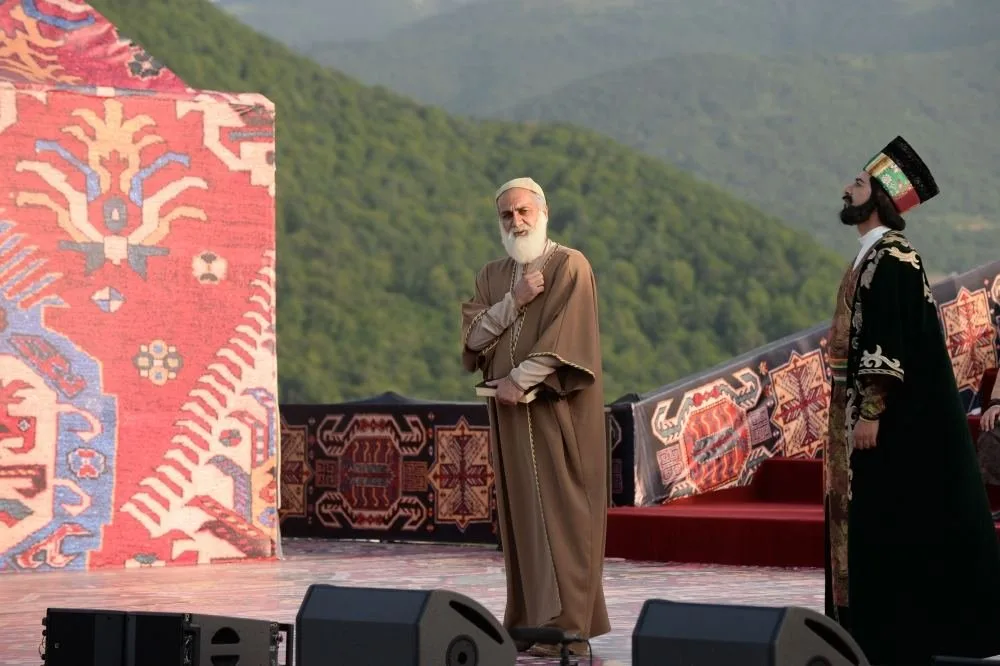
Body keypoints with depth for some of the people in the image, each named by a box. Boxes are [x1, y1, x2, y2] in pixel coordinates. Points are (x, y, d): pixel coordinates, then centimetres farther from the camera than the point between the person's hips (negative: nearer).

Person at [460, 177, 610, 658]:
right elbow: (473, 336, 1)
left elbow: (566, 338, -15)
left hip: (556, 412, -6)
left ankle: (568, 627, -8)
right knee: (521, 514, 6)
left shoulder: (569, 266, -5)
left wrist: (519, 380, -18)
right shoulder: (492, 276, 14)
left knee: (559, 514, -8)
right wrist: (514, 300, -11)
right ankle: (529, 619, 10)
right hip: (510, 413, 6)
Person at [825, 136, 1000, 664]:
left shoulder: (891, 258, -14)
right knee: (873, 526, 11)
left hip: (889, 417, -10)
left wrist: (870, 412, -24)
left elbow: (891, 343, -21)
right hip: (868, 412, 10)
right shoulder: (873, 257, 17)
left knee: (889, 525, -8)